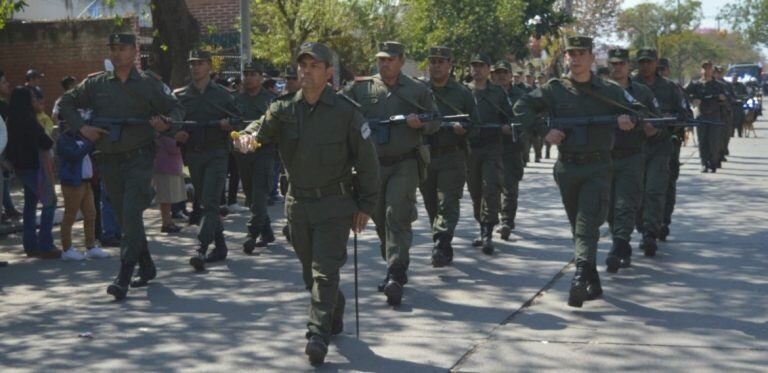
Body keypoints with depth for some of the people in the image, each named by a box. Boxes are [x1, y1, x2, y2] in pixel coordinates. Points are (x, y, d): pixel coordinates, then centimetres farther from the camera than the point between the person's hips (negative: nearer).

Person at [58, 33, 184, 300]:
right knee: (124, 217, 12)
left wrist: (166, 124, -16)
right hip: (109, 161, 4)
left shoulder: (149, 83, 1)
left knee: (131, 215, -15)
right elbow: (65, 103, 13)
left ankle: (124, 278, -17)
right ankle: (146, 268, 28)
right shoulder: (95, 83, 8)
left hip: (139, 159, -4)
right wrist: (81, 127, -3)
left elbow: (176, 109, 7)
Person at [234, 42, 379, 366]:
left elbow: (367, 161, -5)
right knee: (310, 271, 16)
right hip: (298, 203, 5)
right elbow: (263, 127, -15)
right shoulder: (284, 109, 0)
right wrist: (247, 136, -40)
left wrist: (366, 206, -4)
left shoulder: (345, 111, -10)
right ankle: (335, 315, 38)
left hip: (335, 204, -5)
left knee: (325, 270, -10)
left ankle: (318, 336, -11)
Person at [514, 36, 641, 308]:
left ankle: (580, 277, -28)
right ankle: (593, 283, 20)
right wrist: (543, 131, -9)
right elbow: (522, 107, 4)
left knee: (588, 223, -16)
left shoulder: (610, 91, 5)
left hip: (598, 167, -2)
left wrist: (630, 121, -15)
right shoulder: (554, 89, 5)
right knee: (577, 224, 9)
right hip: (567, 167, 2)